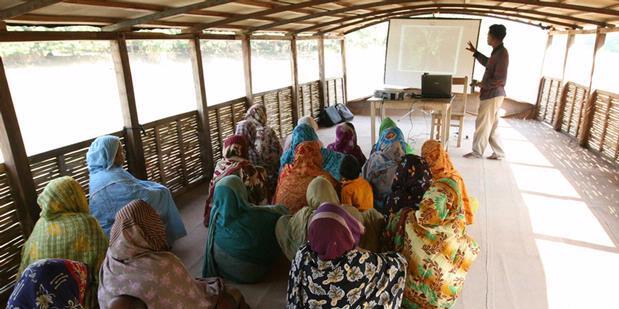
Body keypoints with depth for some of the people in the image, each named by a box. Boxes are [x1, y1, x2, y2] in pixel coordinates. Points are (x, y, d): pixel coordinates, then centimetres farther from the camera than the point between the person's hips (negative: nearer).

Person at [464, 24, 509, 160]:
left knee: (482, 124, 0)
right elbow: (488, 63, 33)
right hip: (491, 94, 10)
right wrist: (475, 52, 31)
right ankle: (498, 153, 21)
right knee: (491, 125, 14)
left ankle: (477, 152, 12)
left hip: (492, 95, -10)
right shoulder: (497, 51, 11)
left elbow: (500, 79, -23)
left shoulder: (502, 53, -19)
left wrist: (484, 84, -11)